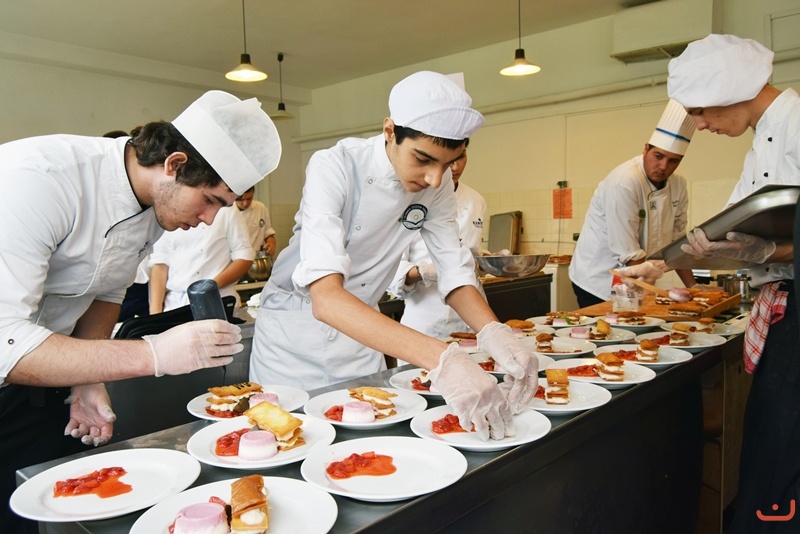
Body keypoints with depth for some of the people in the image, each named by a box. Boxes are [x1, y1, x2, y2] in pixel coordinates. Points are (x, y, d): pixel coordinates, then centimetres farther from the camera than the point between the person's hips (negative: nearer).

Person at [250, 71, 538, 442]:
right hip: (294, 330, -4)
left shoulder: (438, 184, -11)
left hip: (362, 333, 4)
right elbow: (325, 298, -40)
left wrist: (493, 331, -30)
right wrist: (439, 359, -52)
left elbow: (454, 271, -7)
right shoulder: (334, 168, -28)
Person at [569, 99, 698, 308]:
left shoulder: (678, 186, 1)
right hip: (598, 283, -7)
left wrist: (693, 288, 6)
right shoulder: (624, 182, -22)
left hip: (637, 284, 7)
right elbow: (629, 254, -23)